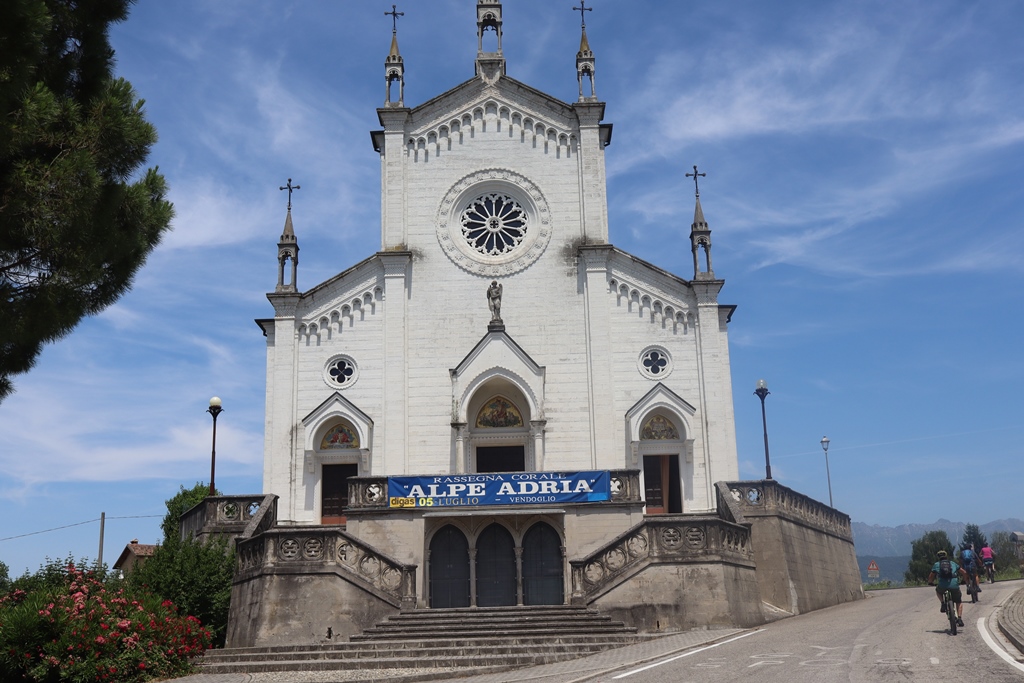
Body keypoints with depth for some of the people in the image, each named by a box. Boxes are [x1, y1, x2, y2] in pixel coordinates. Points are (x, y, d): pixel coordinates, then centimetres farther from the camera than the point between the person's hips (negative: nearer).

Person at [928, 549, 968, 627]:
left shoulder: (936, 565, 17)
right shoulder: (953, 563, 22)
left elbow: (931, 577, 15)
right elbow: (964, 572, 22)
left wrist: (930, 582, 36)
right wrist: (965, 580, 41)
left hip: (943, 586, -1)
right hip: (954, 586, 1)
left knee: (938, 590, 36)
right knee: (959, 602, 23)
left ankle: (943, 603, 14)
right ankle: (959, 619, 7)